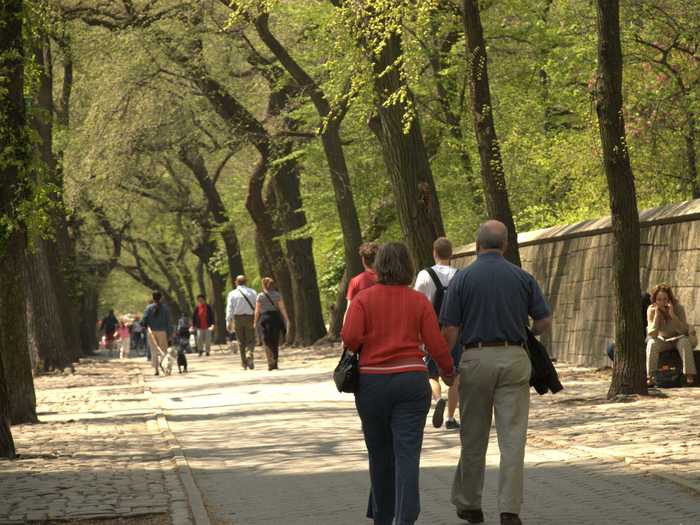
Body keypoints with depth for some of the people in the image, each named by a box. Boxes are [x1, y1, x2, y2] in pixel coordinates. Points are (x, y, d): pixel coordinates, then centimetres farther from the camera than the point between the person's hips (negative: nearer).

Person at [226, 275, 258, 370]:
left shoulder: (232, 294, 1)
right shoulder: (252, 292, 3)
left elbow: (229, 309, -5)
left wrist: (229, 322, -6)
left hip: (237, 318, 1)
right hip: (250, 317, -1)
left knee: (241, 342, 11)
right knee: (250, 340, 4)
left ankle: (244, 363, 12)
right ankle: (249, 354, -25)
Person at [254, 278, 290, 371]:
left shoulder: (260, 296, -1)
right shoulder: (277, 295, 3)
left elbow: (257, 311, -2)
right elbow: (282, 309, -2)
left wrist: (255, 322, 6)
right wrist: (287, 320, 2)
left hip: (265, 318, -2)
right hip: (276, 318, 2)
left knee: (267, 343, 1)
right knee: (275, 343, 12)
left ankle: (270, 363, -14)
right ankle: (275, 363, 13)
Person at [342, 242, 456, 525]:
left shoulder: (364, 298, -2)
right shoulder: (419, 301, 0)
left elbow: (350, 337, -13)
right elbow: (435, 344, -3)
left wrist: (364, 350, 9)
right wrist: (448, 372, 15)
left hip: (372, 382, 1)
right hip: (411, 381, -1)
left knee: (379, 453, 15)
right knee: (407, 453, -4)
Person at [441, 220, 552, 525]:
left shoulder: (463, 278, -2)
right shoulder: (522, 277, 3)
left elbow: (450, 330, -5)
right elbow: (544, 321, 4)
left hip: (476, 358, -1)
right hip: (514, 359, 1)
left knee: (473, 439, 11)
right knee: (513, 437, -1)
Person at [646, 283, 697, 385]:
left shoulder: (678, 308, -21)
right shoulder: (651, 310, -17)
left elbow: (684, 331, -28)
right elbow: (652, 334, -24)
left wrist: (672, 314, -37)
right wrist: (657, 315, -33)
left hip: (679, 338, -1)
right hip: (663, 340, 1)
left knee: (684, 341, -33)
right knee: (652, 343, -28)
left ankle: (690, 375, -34)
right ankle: (650, 376, -28)